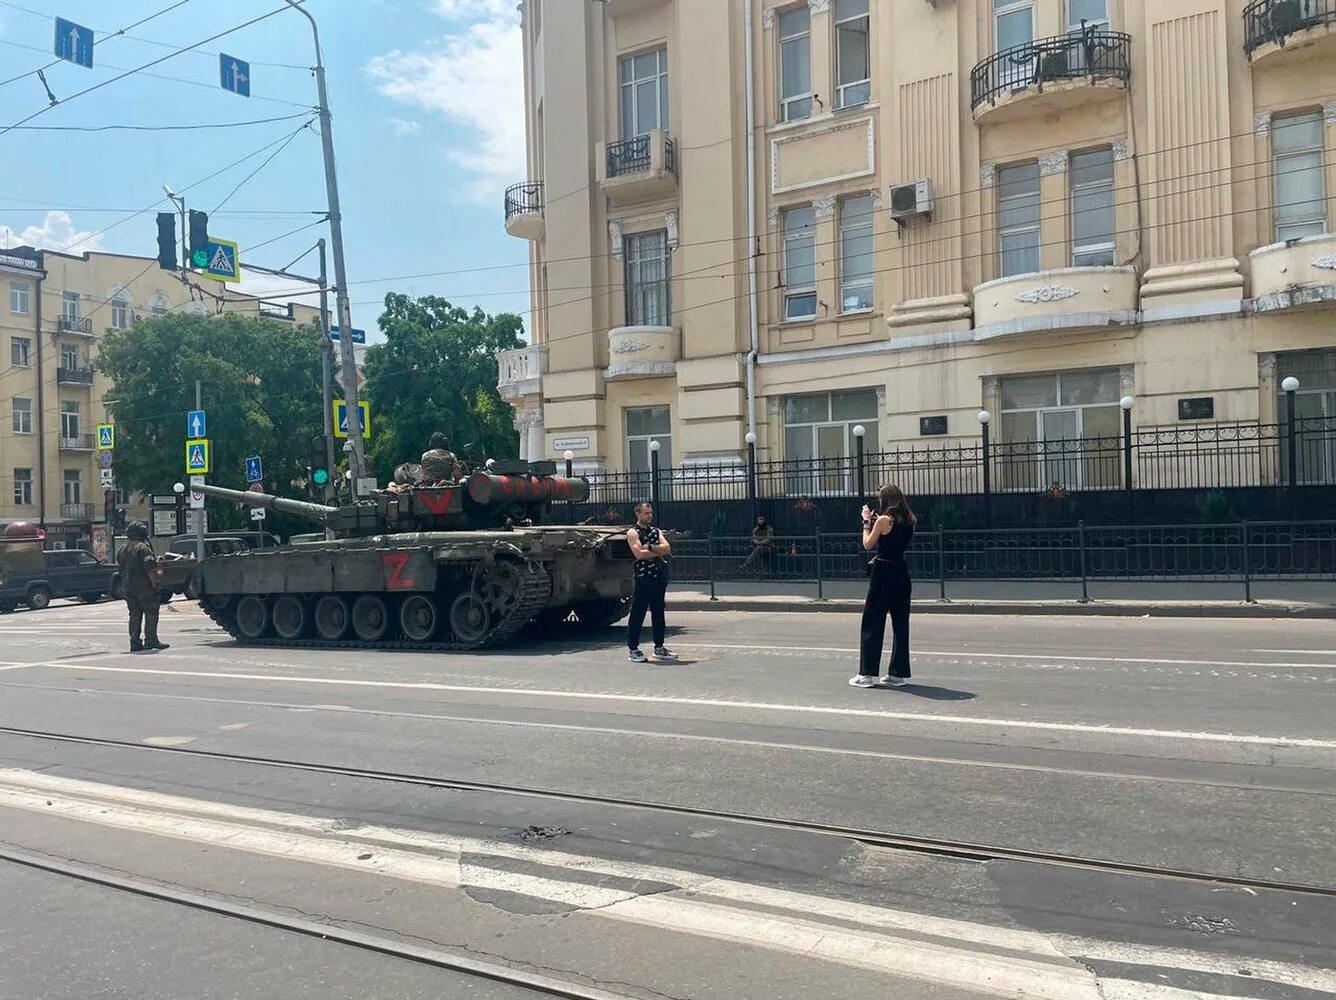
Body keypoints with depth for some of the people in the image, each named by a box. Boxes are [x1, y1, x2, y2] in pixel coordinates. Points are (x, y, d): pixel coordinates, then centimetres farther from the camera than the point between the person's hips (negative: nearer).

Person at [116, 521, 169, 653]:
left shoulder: (122, 549, 12)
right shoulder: (142, 547, -13)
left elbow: (120, 567, 17)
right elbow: (150, 567, -20)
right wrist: (154, 582, -15)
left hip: (128, 587, 7)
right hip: (144, 586, -7)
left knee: (134, 614, 11)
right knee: (151, 613, -1)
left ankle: (135, 643, 10)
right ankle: (151, 641, -3)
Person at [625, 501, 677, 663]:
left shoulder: (656, 531, 16)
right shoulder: (632, 533, -2)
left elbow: (667, 548, 0)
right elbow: (639, 554, -16)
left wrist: (650, 547, -14)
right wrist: (659, 552, -6)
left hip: (659, 577, 6)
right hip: (643, 577, -6)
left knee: (658, 613, 11)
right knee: (637, 614, -2)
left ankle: (659, 647, 19)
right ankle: (633, 650, 3)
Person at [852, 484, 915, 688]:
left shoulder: (883, 520, -11)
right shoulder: (908, 521, 8)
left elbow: (868, 545, -4)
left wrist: (867, 522, 7)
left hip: (883, 575, -6)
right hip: (902, 575, 7)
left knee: (872, 625, 1)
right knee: (900, 624, 10)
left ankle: (867, 673, 3)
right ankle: (899, 673, 14)